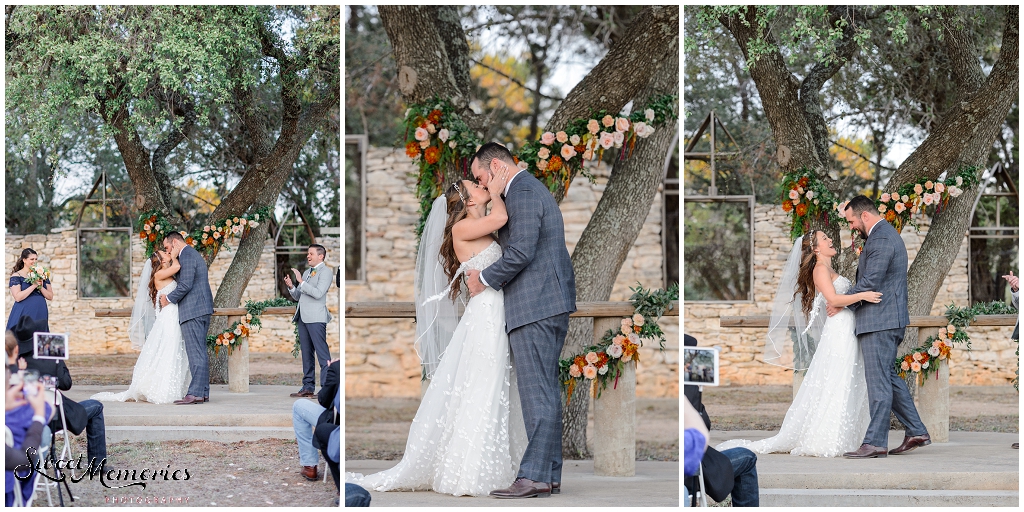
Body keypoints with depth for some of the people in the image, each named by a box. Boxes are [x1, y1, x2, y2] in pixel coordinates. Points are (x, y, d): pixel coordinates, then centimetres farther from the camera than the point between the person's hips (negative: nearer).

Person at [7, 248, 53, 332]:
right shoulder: (16, 276, 0)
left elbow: (50, 297, 8)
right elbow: (18, 297, -13)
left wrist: (40, 287, -9)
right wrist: (34, 286, -15)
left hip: (41, 314, 4)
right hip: (24, 314, -4)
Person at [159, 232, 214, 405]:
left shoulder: (187, 256, -11)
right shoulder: (194, 255, 22)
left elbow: (185, 285, -18)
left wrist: (168, 298, -5)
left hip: (193, 311, -11)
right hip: (203, 310, 11)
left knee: (196, 353, -12)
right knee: (200, 352, 9)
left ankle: (196, 393, -15)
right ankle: (203, 393, 10)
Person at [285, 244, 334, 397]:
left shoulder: (325, 271, -3)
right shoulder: (306, 272, 22)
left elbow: (318, 293, -17)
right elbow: (298, 296, 22)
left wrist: (301, 281, -15)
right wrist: (291, 286, 3)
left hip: (316, 318, -9)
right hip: (302, 318, 9)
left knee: (322, 353, -11)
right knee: (306, 354, 9)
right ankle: (308, 388, 12)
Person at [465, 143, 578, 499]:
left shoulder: (522, 192, -11)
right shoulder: (534, 189, 23)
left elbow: (521, 252, -19)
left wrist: (484, 279, -6)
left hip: (535, 307, -11)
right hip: (551, 305, 11)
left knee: (537, 392, -11)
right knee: (546, 391, 10)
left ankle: (534, 476, -12)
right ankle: (550, 475, 11)